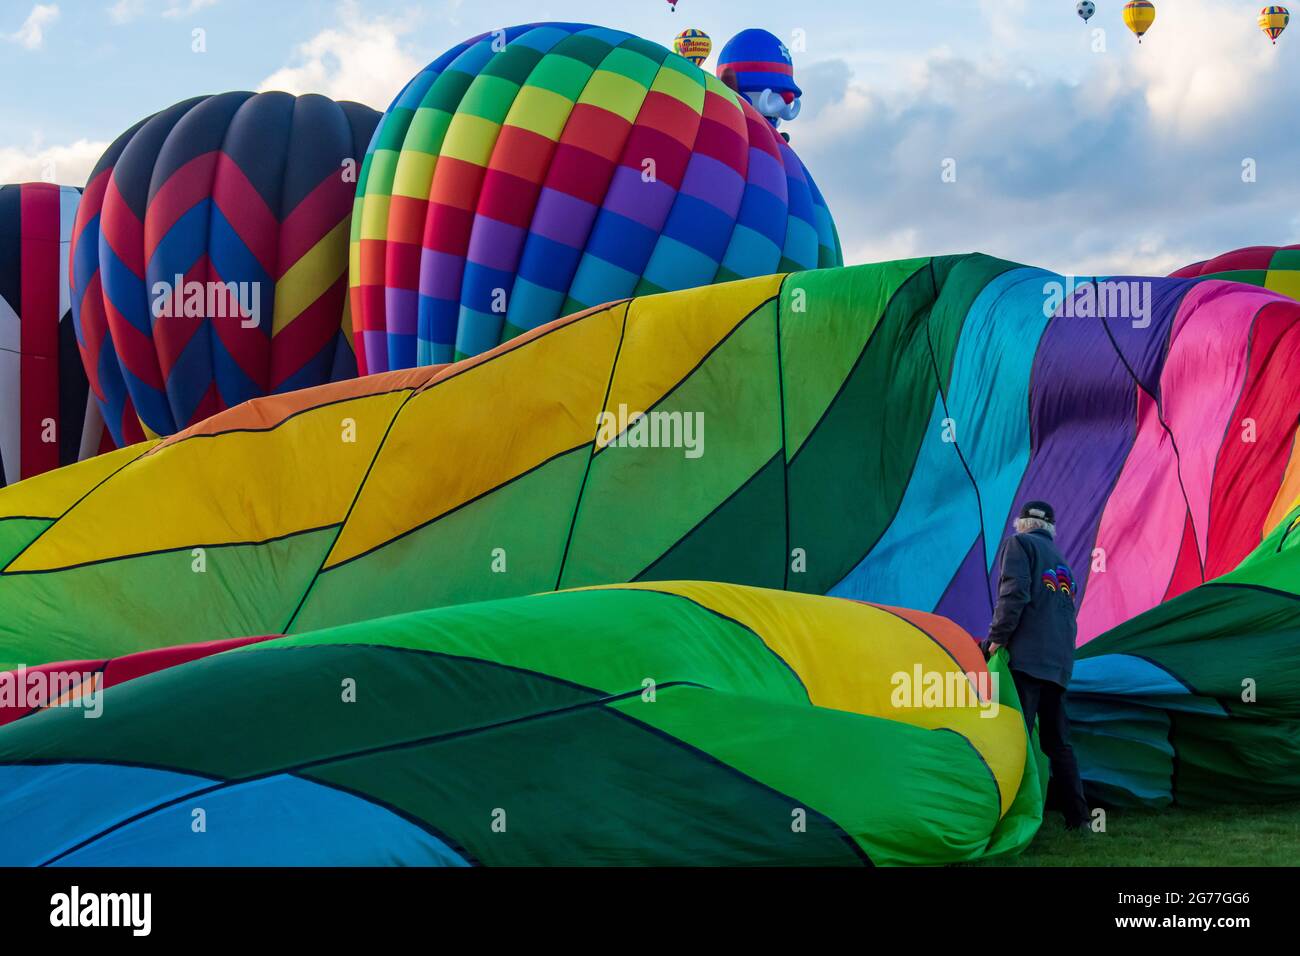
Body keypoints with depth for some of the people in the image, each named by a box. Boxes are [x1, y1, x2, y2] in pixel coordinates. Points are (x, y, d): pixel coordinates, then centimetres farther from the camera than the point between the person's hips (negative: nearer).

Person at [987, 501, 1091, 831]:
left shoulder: (1019, 544, 4)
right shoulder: (1061, 562, 27)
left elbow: (1014, 593, -12)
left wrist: (997, 639, -10)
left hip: (1026, 656, -8)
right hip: (1059, 662, 8)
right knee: (1058, 742, 13)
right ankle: (1078, 818, 13)